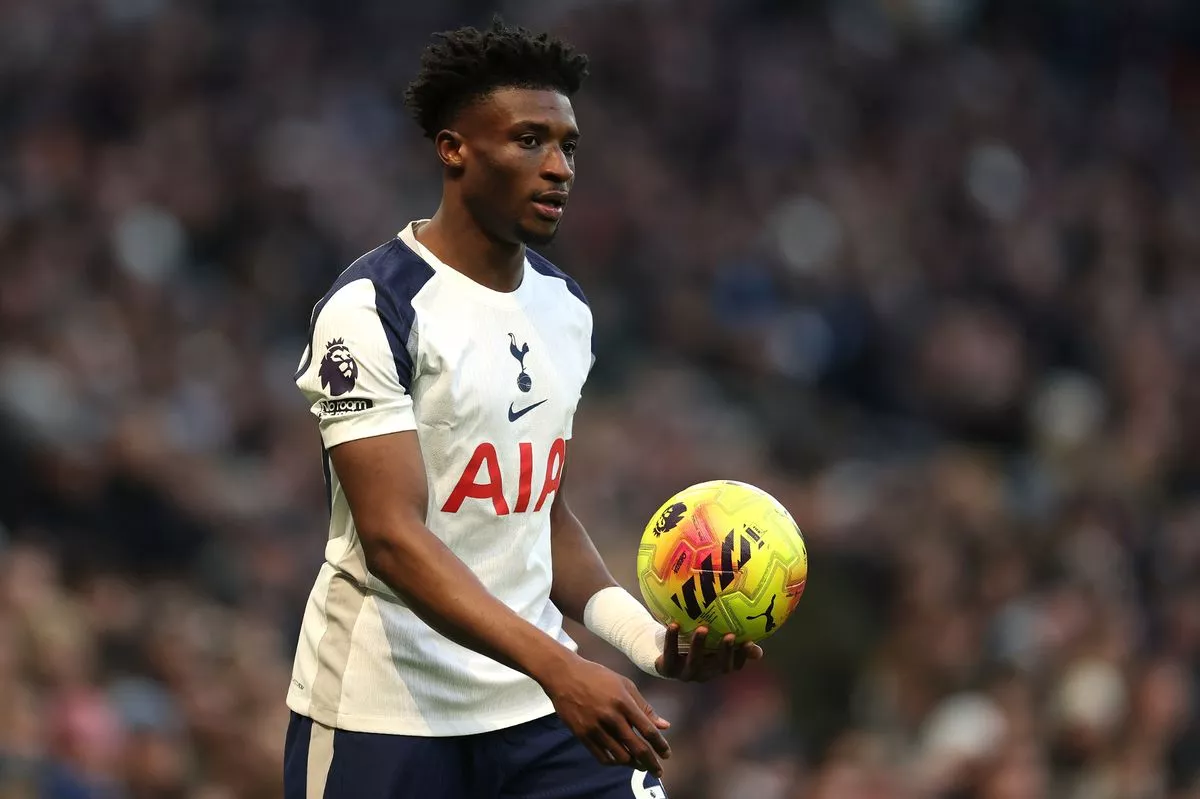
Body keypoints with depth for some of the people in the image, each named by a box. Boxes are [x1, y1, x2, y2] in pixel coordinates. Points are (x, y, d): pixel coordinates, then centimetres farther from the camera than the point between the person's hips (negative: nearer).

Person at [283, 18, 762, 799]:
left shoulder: (566, 309, 10)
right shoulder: (374, 310, -13)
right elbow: (394, 537, -21)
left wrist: (650, 638, 0)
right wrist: (557, 668, -31)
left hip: (538, 702, 6)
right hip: (386, 712, -6)